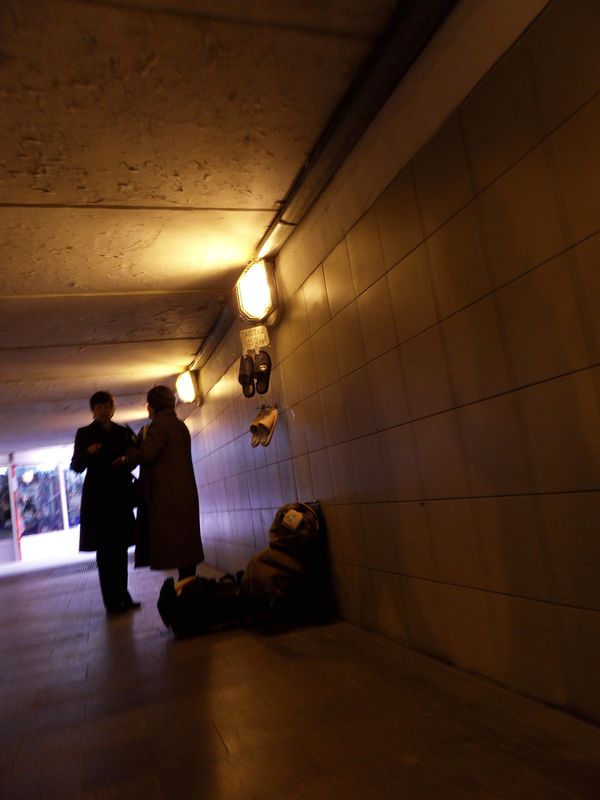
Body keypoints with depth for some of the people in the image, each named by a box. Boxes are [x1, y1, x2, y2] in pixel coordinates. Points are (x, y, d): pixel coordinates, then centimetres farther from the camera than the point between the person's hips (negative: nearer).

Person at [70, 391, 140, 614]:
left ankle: (123, 597, 17)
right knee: (105, 550, -2)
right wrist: (88, 453, -22)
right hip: (97, 499, -3)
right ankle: (112, 601, 0)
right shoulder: (85, 434, 3)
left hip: (121, 496, 3)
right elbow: (76, 466, -3)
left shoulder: (124, 433, 10)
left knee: (120, 548, 9)